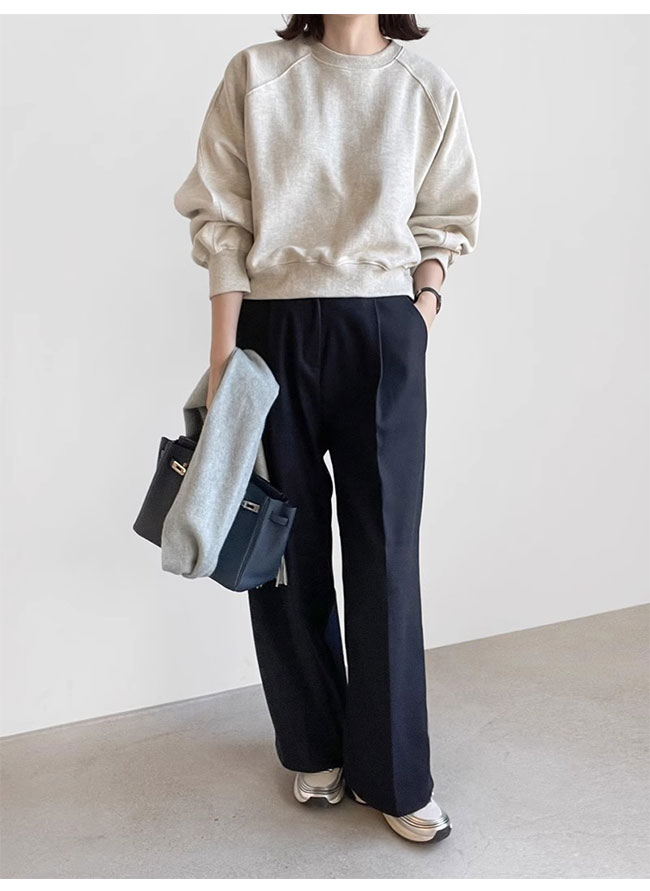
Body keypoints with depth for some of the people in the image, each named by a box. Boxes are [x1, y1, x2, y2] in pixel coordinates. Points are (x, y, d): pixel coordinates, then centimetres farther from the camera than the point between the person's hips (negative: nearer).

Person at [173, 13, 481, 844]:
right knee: (288, 545, 7)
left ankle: (393, 775, 16)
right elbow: (221, 219, -1)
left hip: (384, 335, 0)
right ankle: (315, 749, 27)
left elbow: (443, 219, 11)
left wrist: (421, 318, -1)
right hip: (272, 328, 0)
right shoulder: (255, 74, 2)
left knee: (385, 553, 1)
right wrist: (223, 352, -6)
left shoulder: (428, 88, 5)